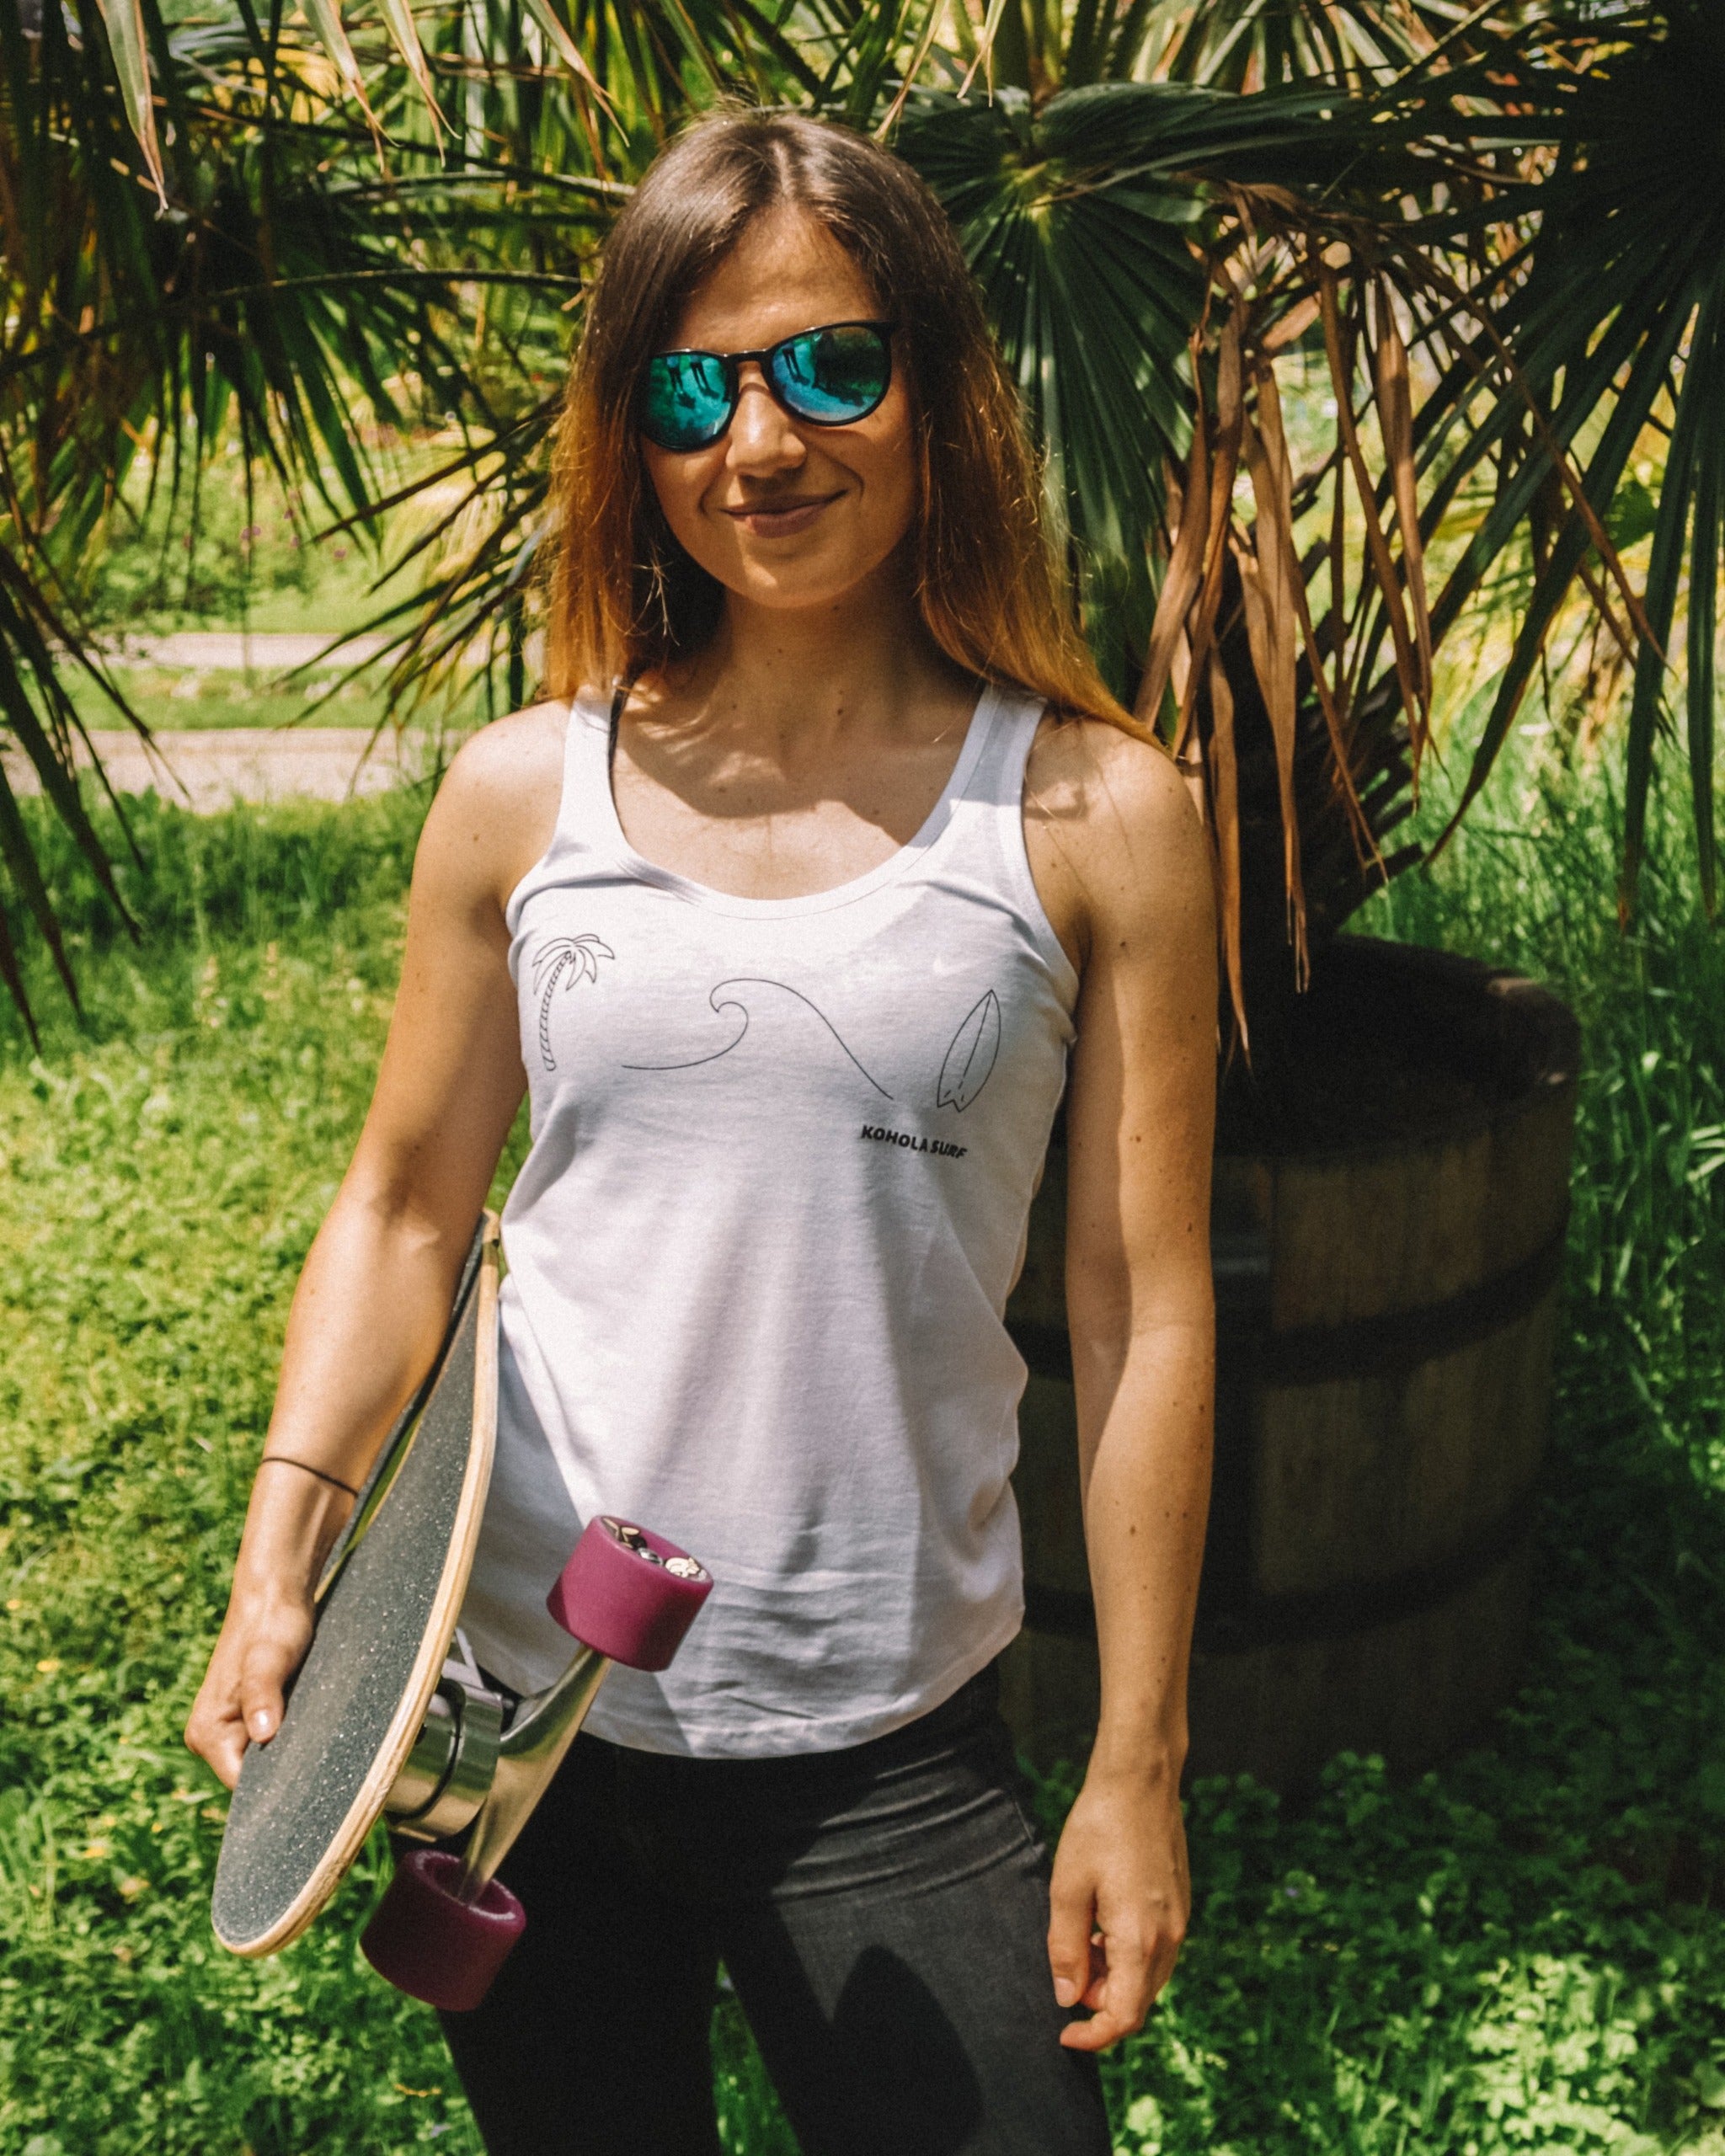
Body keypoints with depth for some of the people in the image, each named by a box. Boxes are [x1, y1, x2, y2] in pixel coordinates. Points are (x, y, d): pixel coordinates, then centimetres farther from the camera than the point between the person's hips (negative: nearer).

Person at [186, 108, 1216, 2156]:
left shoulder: (1092, 817, -5)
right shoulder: (522, 794, 0)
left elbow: (1145, 1312, -4)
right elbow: (401, 1206, 7)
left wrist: (1136, 1767, -2)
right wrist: (284, 1546, -7)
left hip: (887, 1753, -1)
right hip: (506, 1705, 2)